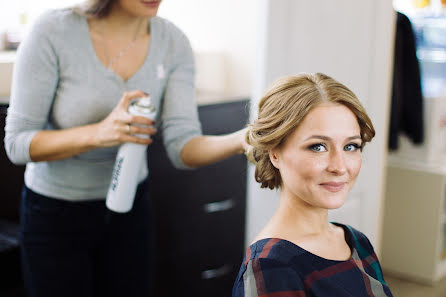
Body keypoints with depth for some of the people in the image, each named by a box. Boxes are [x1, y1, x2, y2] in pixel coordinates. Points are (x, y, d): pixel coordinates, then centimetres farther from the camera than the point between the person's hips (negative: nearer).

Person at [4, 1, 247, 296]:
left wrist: (240, 141, -39)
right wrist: (97, 134, -34)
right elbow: (17, 143, -19)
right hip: (55, 214, -3)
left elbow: (183, 147, -18)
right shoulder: (54, 31, -20)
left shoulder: (173, 42, -11)